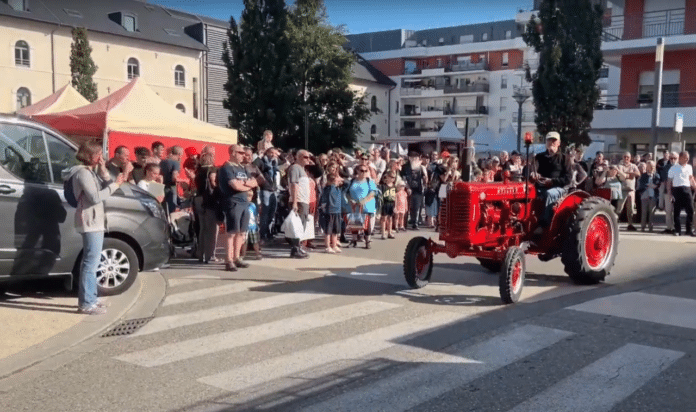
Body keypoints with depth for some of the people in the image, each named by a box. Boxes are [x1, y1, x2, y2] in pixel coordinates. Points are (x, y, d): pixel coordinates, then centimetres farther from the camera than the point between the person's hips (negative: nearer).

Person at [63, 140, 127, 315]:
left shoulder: (91, 171, 18)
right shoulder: (83, 172, -13)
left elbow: (104, 187, 11)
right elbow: (95, 197, -21)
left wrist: (103, 171, 0)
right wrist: (115, 184, -18)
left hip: (95, 221, 11)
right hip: (90, 221, -11)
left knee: (91, 261, 15)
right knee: (91, 261, -12)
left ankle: (89, 298, 23)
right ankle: (87, 303, -12)